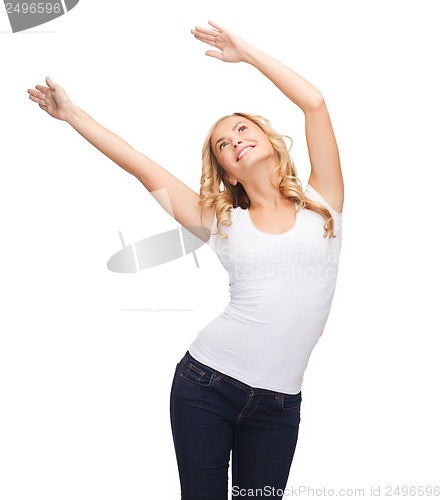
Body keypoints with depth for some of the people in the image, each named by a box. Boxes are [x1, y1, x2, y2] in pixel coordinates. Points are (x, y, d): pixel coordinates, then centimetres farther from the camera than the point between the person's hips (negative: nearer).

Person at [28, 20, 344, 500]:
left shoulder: (320, 204, 4)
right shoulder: (224, 224, 5)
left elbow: (315, 103, -3)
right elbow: (141, 165, 5)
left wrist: (246, 52, 4)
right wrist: (72, 113, 6)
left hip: (277, 405, 0)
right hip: (205, 384, 1)